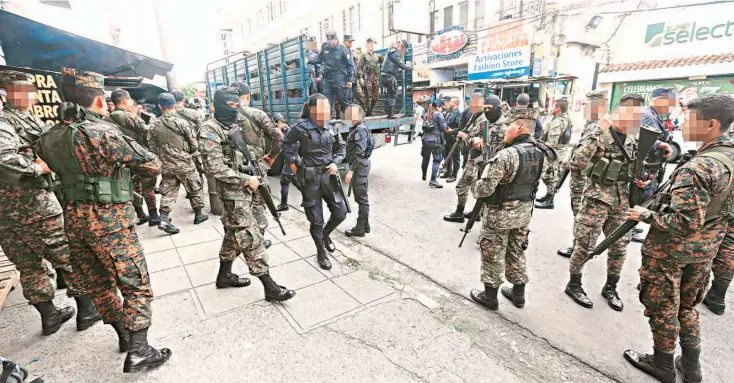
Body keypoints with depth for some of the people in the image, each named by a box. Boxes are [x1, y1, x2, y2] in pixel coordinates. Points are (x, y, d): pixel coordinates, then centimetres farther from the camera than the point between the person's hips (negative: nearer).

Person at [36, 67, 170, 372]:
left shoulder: (48, 138, 4)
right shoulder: (104, 132, -18)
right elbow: (152, 165, -13)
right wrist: (126, 164, 8)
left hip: (73, 220, 7)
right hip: (110, 221, -7)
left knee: (98, 283, 19)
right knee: (136, 285, 3)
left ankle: (124, 335, 35)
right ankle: (138, 351, 6)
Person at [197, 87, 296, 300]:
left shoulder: (234, 126, 14)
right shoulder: (210, 131, -14)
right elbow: (216, 168, -20)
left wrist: (254, 175, 9)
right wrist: (247, 180, -18)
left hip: (243, 189, 9)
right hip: (232, 194, -9)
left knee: (234, 234, 18)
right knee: (251, 238, -7)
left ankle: (224, 275, 34)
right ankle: (270, 287, -1)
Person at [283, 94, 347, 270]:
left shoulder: (331, 128, 5)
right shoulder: (301, 127, -10)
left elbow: (341, 147, 16)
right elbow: (284, 145, 0)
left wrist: (335, 163, 1)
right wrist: (292, 164, 1)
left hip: (329, 175, 5)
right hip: (310, 178, -4)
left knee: (341, 213, 6)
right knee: (316, 219, 5)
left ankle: (325, 234, 38)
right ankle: (321, 252, 25)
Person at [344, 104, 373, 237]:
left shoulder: (361, 130, -15)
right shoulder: (354, 129, 15)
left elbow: (359, 153, -23)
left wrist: (351, 170, -26)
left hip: (360, 166, -10)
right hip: (358, 166, 10)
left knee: (361, 198, -3)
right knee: (361, 197, 16)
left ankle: (360, 228, 5)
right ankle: (365, 225, 26)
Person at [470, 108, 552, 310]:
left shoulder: (506, 155, -26)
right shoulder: (540, 153, 0)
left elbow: (485, 188, -26)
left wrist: (475, 188, -5)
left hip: (500, 212, -7)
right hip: (524, 210, 7)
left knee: (492, 255, 9)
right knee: (516, 252, 21)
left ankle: (490, 295, 23)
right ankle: (518, 293, 34)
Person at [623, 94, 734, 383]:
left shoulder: (698, 167, -27)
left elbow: (684, 223, -30)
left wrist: (646, 215, -17)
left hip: (669, 251, -8)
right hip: (704, 250, 8)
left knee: (662, 308, 11)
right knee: (687, 306, 24)